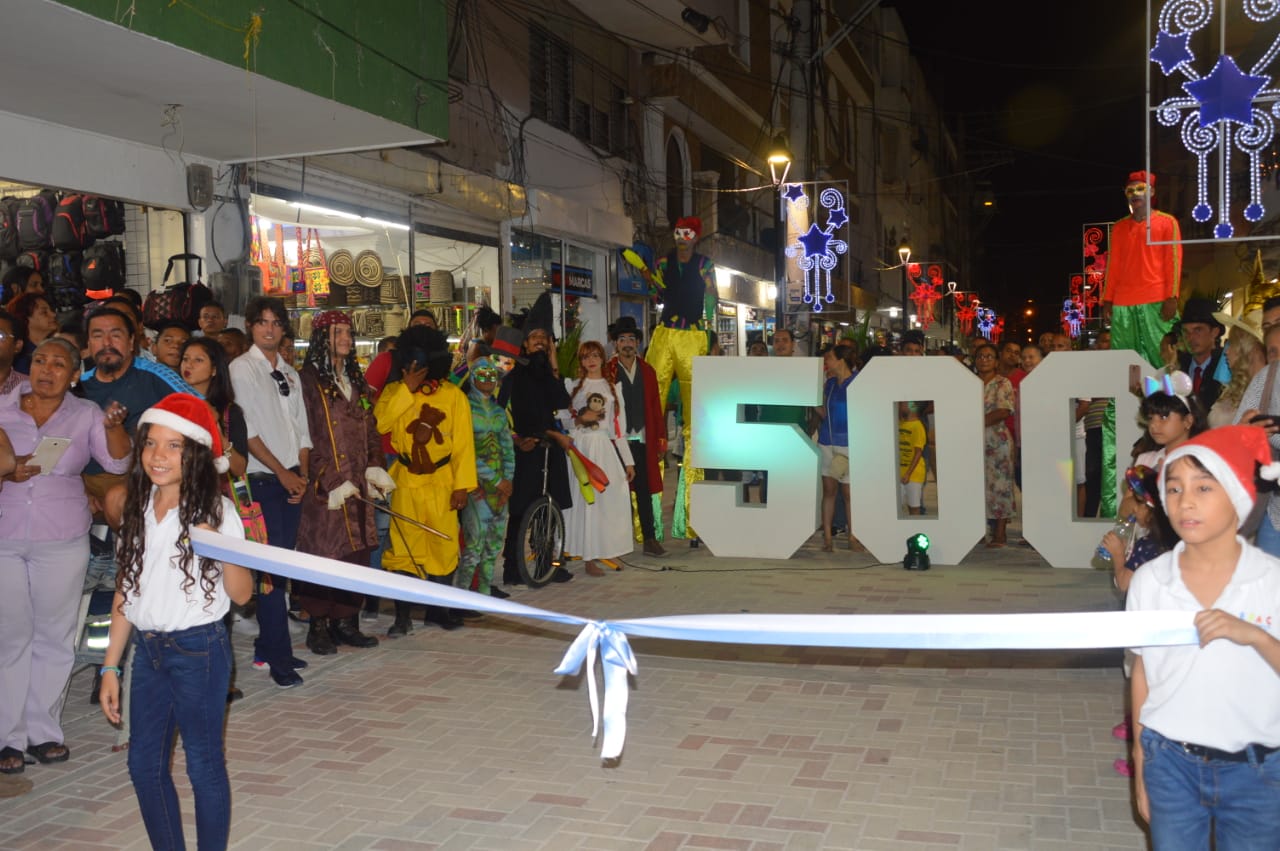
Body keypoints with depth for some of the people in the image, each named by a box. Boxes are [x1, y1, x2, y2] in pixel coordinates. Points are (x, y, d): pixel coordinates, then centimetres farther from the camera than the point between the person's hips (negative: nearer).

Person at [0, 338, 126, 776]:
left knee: (53, 637, 7)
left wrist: (113, 427, -26)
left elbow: (118, 463, -8)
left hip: (62, 543, 0)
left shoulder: (86, 415, 1)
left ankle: (43, 729, 19)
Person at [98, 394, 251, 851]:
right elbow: (126, 590, 11)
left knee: (204, 764, 4)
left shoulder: (215, 510, -10)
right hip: (147, 651, 6)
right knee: (144, 763, 11)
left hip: (198, 650, -6)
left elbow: (241, 594, -13)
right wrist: (110, 666, 11)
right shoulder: (139, 509, 6)